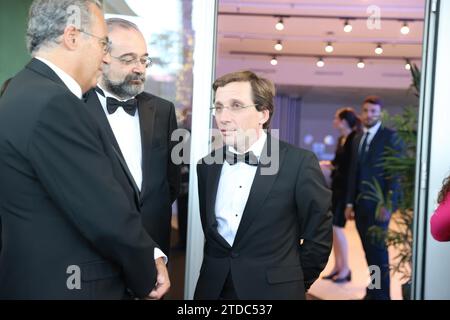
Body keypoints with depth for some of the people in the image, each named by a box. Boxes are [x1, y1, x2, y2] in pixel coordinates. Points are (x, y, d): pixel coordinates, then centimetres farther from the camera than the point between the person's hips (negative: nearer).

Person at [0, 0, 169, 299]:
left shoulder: (33, 92, 7)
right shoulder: (52, 104, -23)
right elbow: (110, 220, -23)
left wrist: (150, 254, 0)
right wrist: (146, 278, -6)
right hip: (70, 286, -9)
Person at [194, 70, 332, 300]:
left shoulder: (299, 163, -13)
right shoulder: (207, 165, 1)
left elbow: (318, 235, -6)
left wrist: (293, 283, 1)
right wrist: (214, 270, 10)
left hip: (272, 290, -4)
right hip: (213, 288, 4)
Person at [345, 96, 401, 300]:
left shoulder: (390, 137, -6)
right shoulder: (357, 139, 15)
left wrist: (388, 204, -17)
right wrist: (350, 202, 10)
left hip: (378, 204, -6)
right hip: (360, 204, 6)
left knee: (377, 250, -4)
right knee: (369, 250, 11)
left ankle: (382, 294, 6)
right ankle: (374, 290, 22)